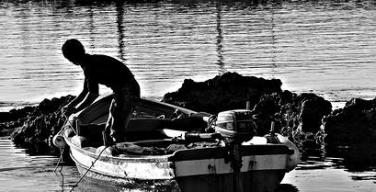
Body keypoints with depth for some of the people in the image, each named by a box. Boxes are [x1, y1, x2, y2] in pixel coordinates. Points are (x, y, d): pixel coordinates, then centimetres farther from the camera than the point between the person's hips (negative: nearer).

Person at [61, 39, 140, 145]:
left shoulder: (90, 67, -20)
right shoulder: (90, 63, 11)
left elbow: (93, 94, -19)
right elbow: (85, 91, 21)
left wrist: (75, 109, -8)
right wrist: (70, 105, 17)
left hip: (127, 91, -10)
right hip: (121, 91, 10)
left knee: (117, 131, -13)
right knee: (108, 130, 14)